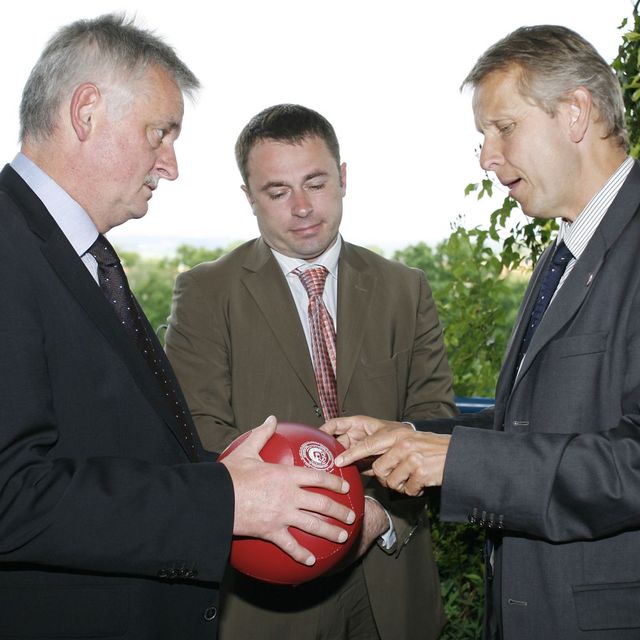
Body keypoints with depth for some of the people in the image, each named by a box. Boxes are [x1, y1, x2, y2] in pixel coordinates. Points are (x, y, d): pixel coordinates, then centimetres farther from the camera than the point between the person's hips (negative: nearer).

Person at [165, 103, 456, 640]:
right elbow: (201, 436, -11)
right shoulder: (206, 294, -3)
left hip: (389, 579, 3)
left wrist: (385, 516, -17)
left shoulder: (405, 290, 6)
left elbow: (433, 415, 1)